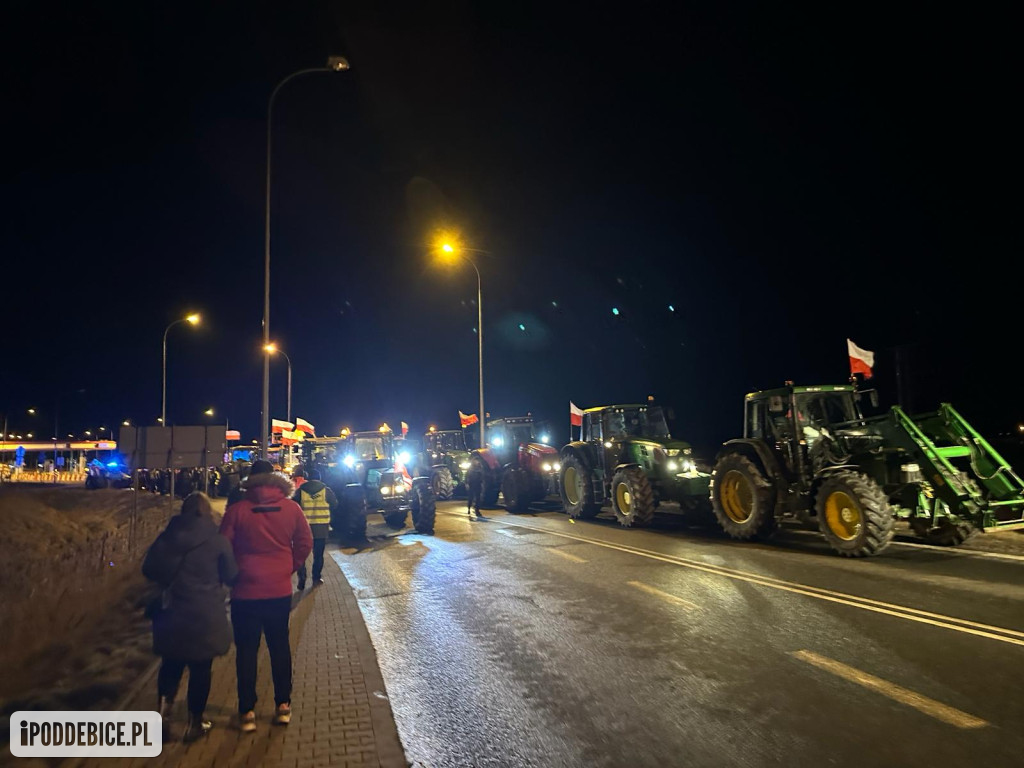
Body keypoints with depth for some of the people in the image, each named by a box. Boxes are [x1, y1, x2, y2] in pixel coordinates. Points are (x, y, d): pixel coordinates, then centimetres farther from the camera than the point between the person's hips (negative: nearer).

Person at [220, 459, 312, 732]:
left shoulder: (237, 509, -11)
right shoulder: (291, 508, -5)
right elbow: (305, 542, 0)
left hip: (245, 590, -2)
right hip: (280, 590, 2)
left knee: (246, 650, 9)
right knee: (280, 646, 15)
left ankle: (247, 712, 14)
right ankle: (283, 705, 22)